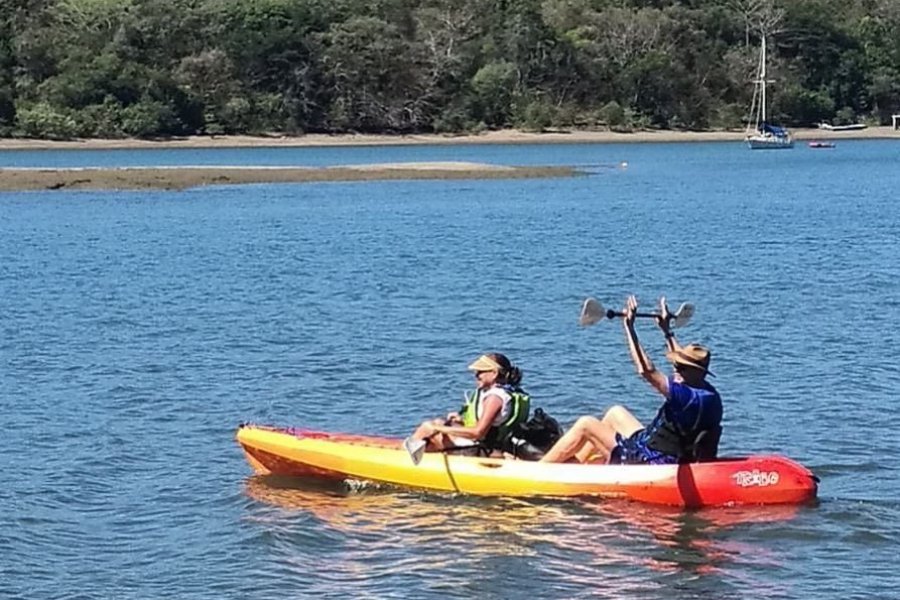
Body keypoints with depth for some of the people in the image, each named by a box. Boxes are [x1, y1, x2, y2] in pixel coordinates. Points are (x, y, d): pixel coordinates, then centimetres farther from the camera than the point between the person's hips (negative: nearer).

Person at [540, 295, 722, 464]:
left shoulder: (689, 397, -26)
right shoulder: (709, 393, 1)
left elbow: (646, 371, -29)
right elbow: (683, 357, 22)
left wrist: (629, 327, -24)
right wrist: (666, 330, 32)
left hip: (648, 465, -10)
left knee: (585, 425, -3)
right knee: (616, 413, 25)